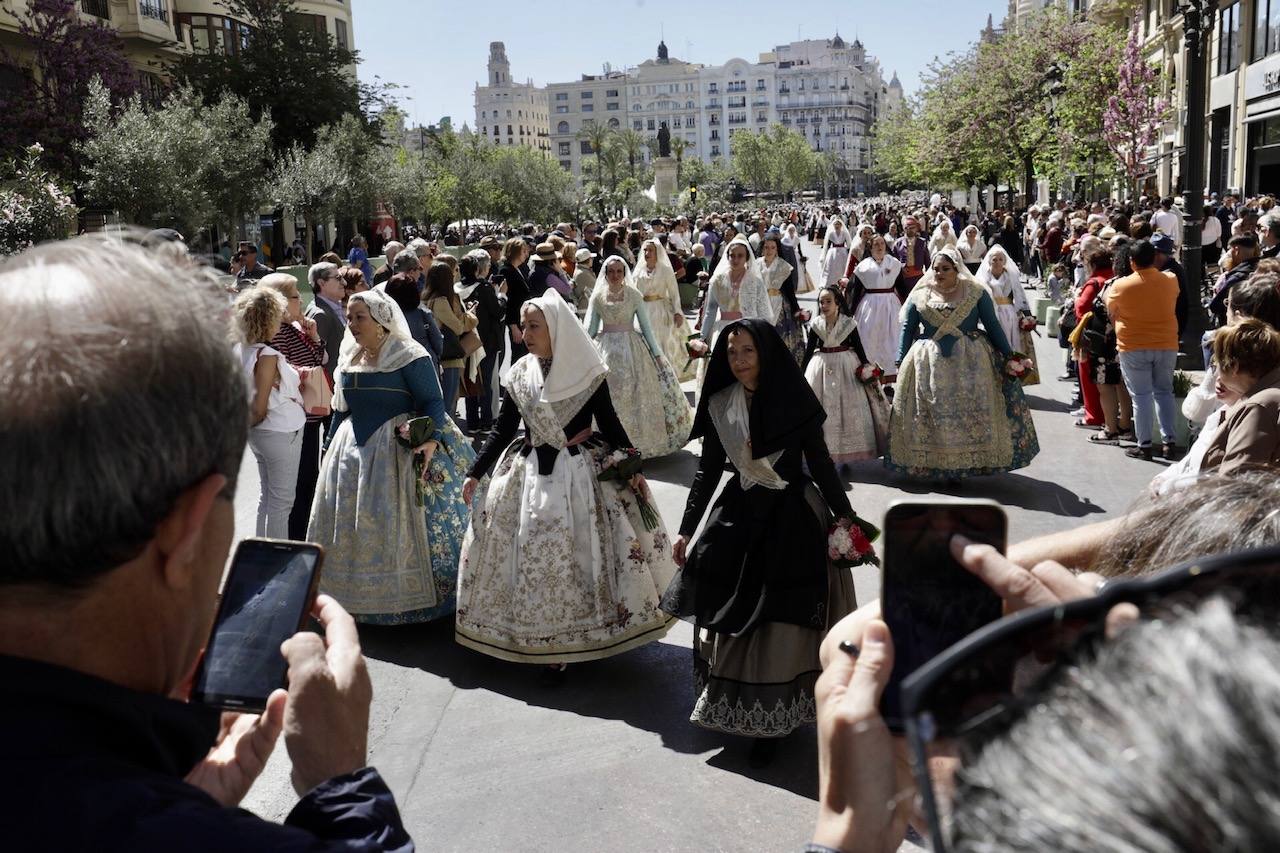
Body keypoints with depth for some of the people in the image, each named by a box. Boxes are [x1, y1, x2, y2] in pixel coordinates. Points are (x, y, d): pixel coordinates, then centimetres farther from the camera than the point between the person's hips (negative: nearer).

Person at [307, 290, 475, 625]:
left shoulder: (408, 355, -11)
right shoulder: (349, 357, 11)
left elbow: (433, 401, -15)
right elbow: (342, 409, 19)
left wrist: (432, 440, -30)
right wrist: (329, 447, 20)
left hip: (401, 448, -7)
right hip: (353, 449, 7)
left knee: (401, 524, -3)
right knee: (349, 525, 12)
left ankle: (412, 598, 11)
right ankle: (354, 594, 28)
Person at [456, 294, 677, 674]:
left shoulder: (589, 373, -7)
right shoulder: (519, 374, 3)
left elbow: (610, 424, 0)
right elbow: (502, 430, 8)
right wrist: (476, 472, 5)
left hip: (583, 475, -3)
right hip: (529, 475, 3)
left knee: (582, 550, -3)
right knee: (532, 553, 5)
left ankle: (575, 635, 11)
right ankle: (543, 639, 19)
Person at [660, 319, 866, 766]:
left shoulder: (794, 401, -8)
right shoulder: (719, 406, 0)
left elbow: (820, 463, -2)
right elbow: (708, 470, 7)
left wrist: (846, 517, -1)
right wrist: (686, 529, 9)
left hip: (792, 519, -3)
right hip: (738, 515, 3)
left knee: (784, 621, 0)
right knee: (731, 618, 5)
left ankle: (771, 722, 13)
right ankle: (736, 710, 23)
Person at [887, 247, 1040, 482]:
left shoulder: (976, 293, 1)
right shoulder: (920, 296, 4)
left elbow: (993, 326, 3)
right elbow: (907, 330, 8)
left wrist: (1008, 356, 1)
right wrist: (901, 364, 4)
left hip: (970, 363, -1)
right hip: (929, 364, 1)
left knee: (970, 413, -2)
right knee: (933, 416, 1)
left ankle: (967, 461, 7)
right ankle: (932, 463, 9)